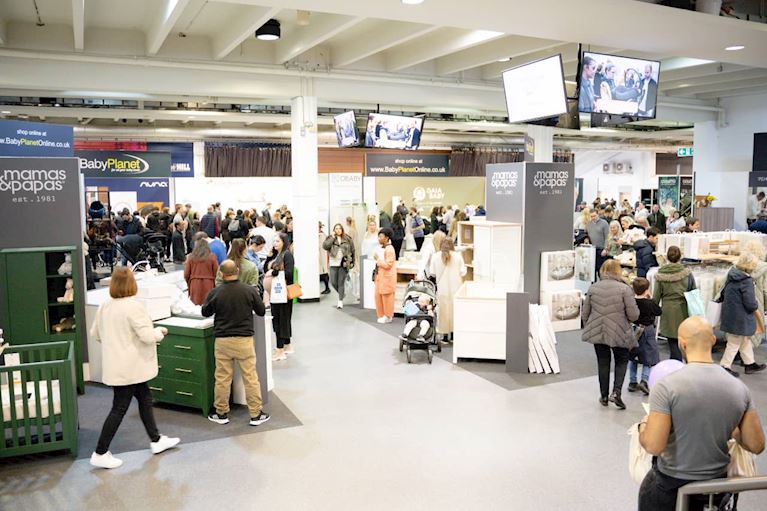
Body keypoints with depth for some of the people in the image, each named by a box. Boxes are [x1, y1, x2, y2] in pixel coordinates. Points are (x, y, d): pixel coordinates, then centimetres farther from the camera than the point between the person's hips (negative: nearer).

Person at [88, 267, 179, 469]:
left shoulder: (104, 307, 3)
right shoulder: (133, 306, -21)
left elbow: (95, 334, 13)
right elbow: (147, 336, -22)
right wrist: (160, 331, -3)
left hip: (116, 366, 9)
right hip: (128, 368, -8)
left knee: (145, 398, 19)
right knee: (119, 408, 2)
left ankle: (156, 440, 30)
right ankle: (100, 454, 11)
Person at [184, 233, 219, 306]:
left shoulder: (191, 257, -4)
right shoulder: (212, 257, -8)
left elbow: (186, 275, 0)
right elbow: (216, 273, -5)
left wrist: (189, 284, 19)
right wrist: (214, 285, 13)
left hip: (194, 286, 1)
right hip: (208, 286, -1)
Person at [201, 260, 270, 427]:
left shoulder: (215, 293, -8)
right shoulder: (250, 290, -9)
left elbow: (205, 312, 9)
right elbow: (261, 311, 4)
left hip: (222, 341, 0)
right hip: (244, 339, 0)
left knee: (222, 378, 11)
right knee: (250, 378, 7)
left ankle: (221, 413, 23)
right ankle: (256, 414, 13)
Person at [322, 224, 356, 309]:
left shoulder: (347, 239, 2)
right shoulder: (330, 238, 3)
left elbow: (352, 250, 9)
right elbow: (325, 246, -15)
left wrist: (352, 262, 8)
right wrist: (333, 237, -14)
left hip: (344, 264, -2)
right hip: (334, 264, 2)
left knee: (341, 282, -1)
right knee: (333, 282, 1)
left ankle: (340, 301, 8)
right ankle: (342, 293, 30)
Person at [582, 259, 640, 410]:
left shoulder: (593, 288, 0)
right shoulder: (624, 289, -11)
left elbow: (585, 313, 6)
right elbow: (633, 315, -12)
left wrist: (589, 328, 21)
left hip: (597, 332, 3)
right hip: (619, 333, -3)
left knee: (603, 363, 13)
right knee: (622, 361, 16)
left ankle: (604, 396, 20)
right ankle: (616, 392, 0)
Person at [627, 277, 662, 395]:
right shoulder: (649, 303, -16)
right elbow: (659, 311, -2)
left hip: (633, 330, 4)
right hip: (647, 330, -4)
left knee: (632, 358, 15)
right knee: (648, 358, 7)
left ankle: (632, 382, 18)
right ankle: (644, 381, -8)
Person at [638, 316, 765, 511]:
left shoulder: (667, 386, -23)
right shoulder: (739, 388, -10)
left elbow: (653, 447, -23)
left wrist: (644, 425, -3)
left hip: (672, 485, -4)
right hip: (717, 484, 4)